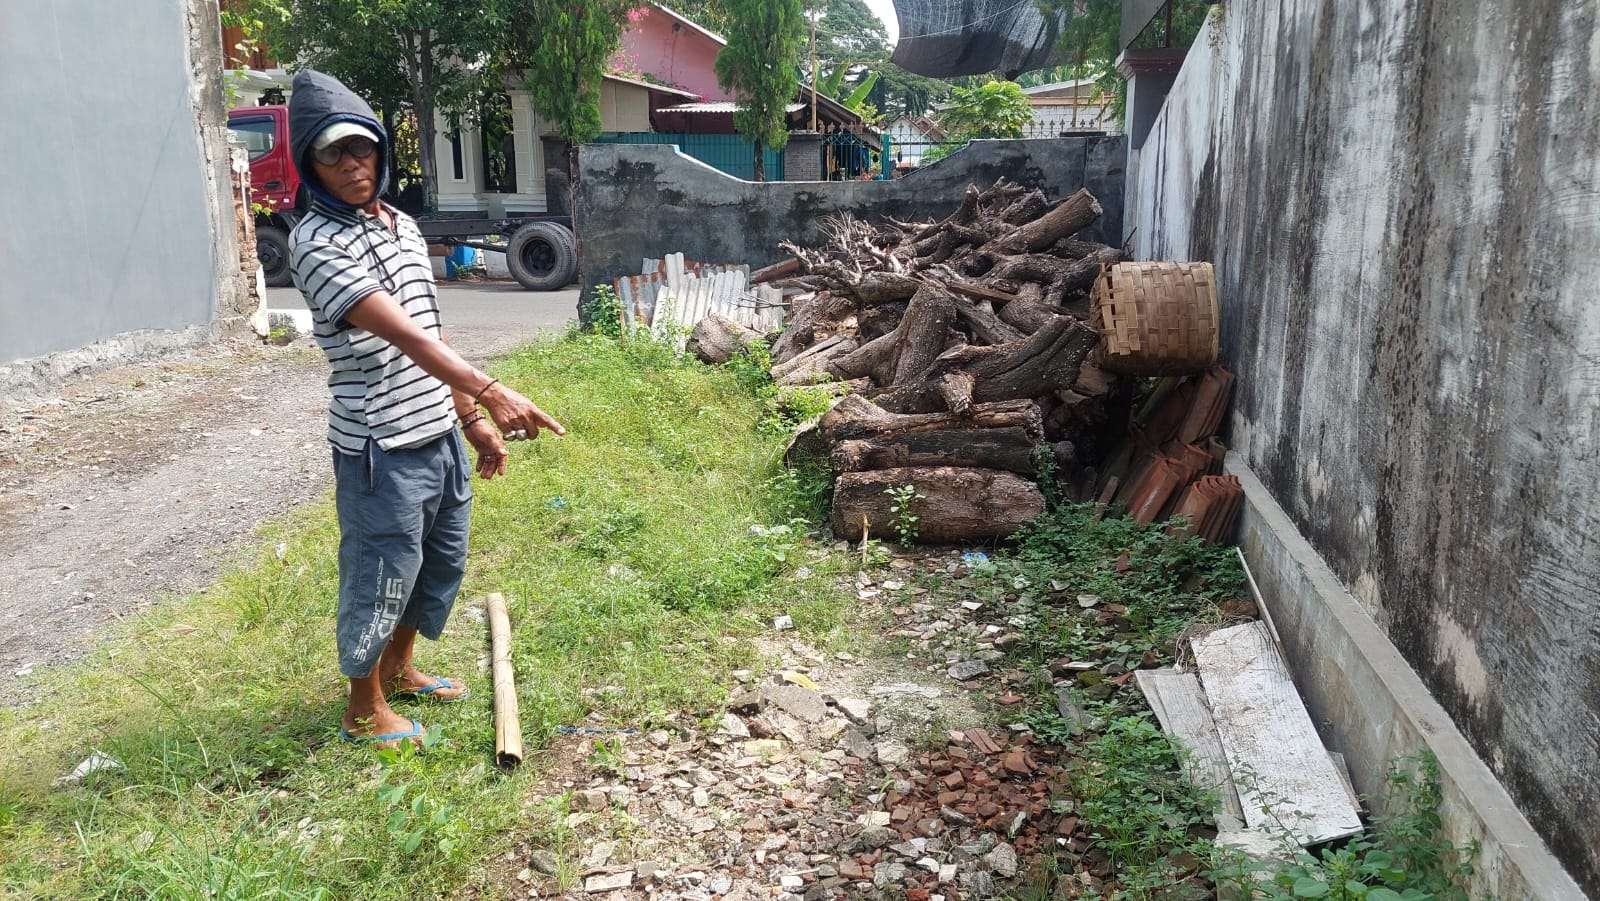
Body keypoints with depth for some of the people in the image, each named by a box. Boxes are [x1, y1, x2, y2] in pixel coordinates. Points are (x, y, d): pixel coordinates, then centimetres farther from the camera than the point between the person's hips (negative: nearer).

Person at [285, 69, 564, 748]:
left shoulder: (403, 225, 10)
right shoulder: (317, 242, -17)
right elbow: (404, 335, -30)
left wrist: (471, 418, 15)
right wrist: (491, 392, -40)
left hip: (439, 433, 8)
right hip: (380, 445, -8)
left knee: (443, 562, 21)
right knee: (380, 573, 6)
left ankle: (400, 668, 44)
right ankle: (365, 709, 28)